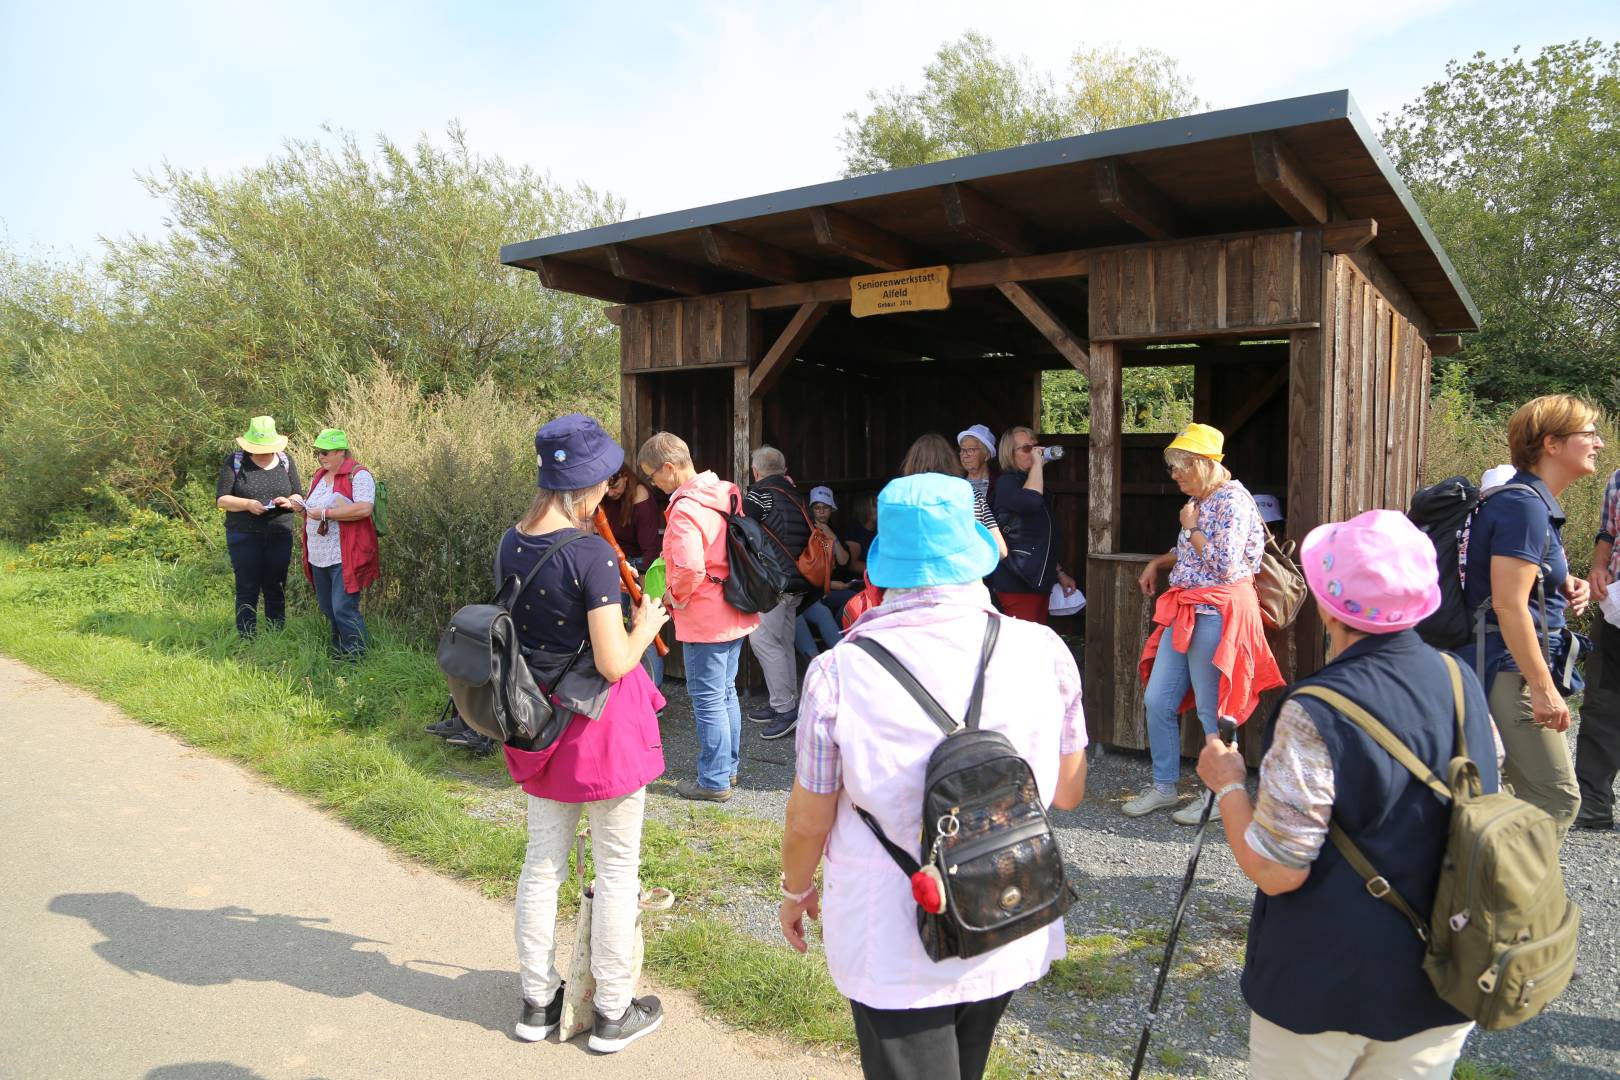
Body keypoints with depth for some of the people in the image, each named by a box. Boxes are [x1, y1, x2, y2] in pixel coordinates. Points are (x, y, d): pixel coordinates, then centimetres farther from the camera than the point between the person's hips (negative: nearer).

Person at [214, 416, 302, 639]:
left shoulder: (285, 461, 8)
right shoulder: (235, 461, 0)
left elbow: (299, 498, 10)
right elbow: (221, 499, -2)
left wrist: (288, 502, -13)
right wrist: (247, 504, -19)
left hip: (280, 535, 2)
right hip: (244, 537, -2)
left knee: (276, 590, 7)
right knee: (247, 590, -1)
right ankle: (247, 640, 6)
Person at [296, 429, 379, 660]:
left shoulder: (358, 475, -11)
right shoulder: (319, 476, 16)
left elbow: (364, 509, -26)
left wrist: (325, 513, -20)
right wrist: (301, 506, 8)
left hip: (345, 557, -9)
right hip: (319, 557, 9)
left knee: (343, 609, -10)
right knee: (328, 610, 15)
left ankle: (356, 658, 0)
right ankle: (338, 652, 27)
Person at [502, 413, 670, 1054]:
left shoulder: (512, 544, 0)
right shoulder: (590, 552, -23)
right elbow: (614, 662, -22)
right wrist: (646, 624, -3)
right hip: (602, 723, -7)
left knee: (542, 863, 19)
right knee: (617, 870, 10)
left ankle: (537, 1003, 34)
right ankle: (614, 1014, 24)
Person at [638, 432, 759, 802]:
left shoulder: (685, 509, -21)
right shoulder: (726, 493, 7)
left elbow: (690, 568, -31)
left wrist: (674, 595, -13)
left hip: (704, 619, -9)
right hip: (734, 613, 9)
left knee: (707, 699, 2)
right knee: (726, 692, 20)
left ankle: (714, 781, 12)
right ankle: (728, 767, 32)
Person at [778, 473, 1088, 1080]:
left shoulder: (840, 672, -21)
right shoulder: (1044, 652, -14)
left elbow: (810, 819, -10)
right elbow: (1067, 794, 0)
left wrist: (795, 889, 11)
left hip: (895, 949, -3)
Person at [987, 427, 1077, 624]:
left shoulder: (1030, 482, 21)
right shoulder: (1005, 482, -8)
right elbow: (1031, 501, -32)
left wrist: (1059, 572, 27)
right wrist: (1037, 464, -18)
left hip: (1039, 581, 9)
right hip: (1017, 584, -9)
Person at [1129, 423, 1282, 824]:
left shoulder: (1232, 502, -13)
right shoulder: (1199, 500, 14)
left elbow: (1225, 564, -21)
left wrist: (1190, 526, -11)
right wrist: (1158, 563, 17)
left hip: (1215, 613, -9)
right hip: (1185, 610, 9)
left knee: (1213, 710, 1)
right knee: (1157, 701, 9)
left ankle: (1220, 797, 15)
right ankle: (1164, 786, 22)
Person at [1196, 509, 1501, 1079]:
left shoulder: (1317, 715, -27)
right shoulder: (1462, 682, -5)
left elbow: (1275, 870, -23)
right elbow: (1488, 790, 11)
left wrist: (1228, 782, -8)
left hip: (1327, 989, -5)